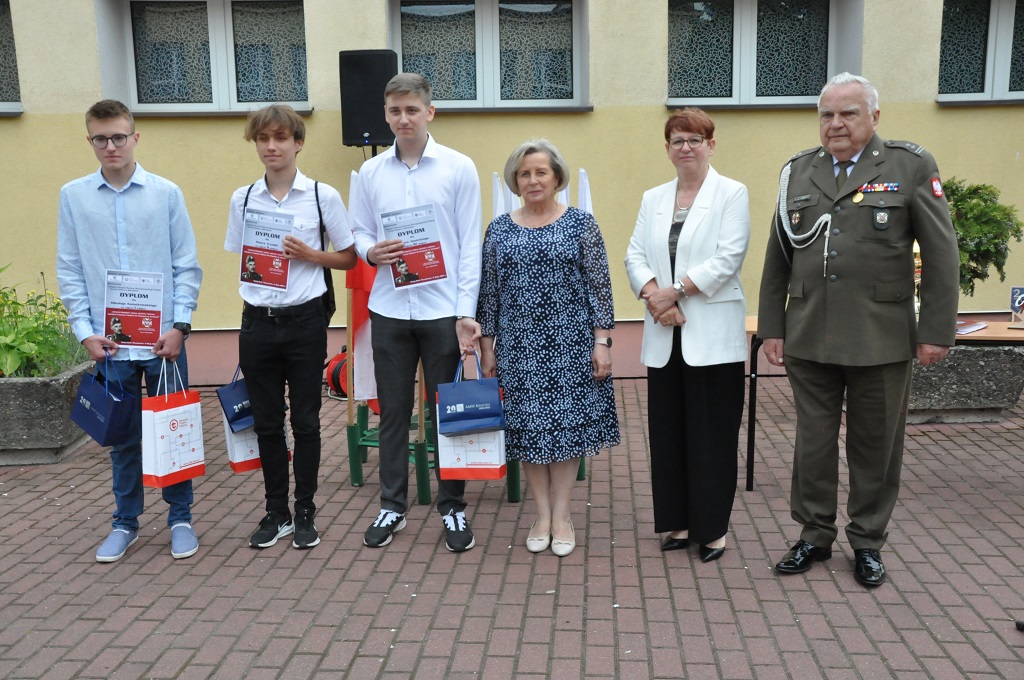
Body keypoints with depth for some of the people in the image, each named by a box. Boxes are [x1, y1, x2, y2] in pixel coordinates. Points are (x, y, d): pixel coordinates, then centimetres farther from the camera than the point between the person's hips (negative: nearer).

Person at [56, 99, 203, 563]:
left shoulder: (166, 193, -1)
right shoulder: (74, 196, 3)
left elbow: (187, 266, 0)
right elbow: (70, 271, 4)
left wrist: (179, 325, -8)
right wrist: (84, 331, -3)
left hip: (163, 337, -1)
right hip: (109, 342, 1)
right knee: (122, 436, 11)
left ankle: (180, 518, 21)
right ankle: (125, 522, 26)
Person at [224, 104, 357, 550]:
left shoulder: (323, 196, -2)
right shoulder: (242, 199, 6)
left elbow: (349, 258, 4)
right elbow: (240, 259, 15)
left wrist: (310, 254, -12)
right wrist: (253, 299, 4)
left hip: (305, 321, -3)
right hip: (257, 324, 3)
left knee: (305, 420, 6)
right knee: (266, 422, 11)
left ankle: (304, 513, 22)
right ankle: (276, 513, 26)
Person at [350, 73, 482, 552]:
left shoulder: (458, 168, -1)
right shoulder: (371, 172, 6)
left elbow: (470, 245, -3)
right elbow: (359, 232, 11)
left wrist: (466, 312, -9)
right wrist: (370, 251, -13)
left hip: (442, 310, -2)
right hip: (389, 310, 3)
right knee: (393, 411, 11)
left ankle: (453, 508, 20)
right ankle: (392, 506, 24)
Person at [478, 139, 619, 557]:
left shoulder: (581, 224, 0)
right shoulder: (499, 230, 6)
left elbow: (599, 287, -2)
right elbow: (489, 293, 8)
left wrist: (602, 341, -7)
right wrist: (487, 346, 6)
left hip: (570, 343, -2)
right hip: (520, 345, 2)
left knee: (568, 422, 4)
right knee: (527, 425, 5)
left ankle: (562, 515, 18)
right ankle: (543, 515, 19)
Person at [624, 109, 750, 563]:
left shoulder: (731, 194, 0)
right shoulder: (652, 199, 14)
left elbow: (728, 258, -11)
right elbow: (635, 256, 6)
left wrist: (675, 292, -15)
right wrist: (654, 295, -11)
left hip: (712, 334, -4)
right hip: (665, 335, 5)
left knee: (711, 433, 1)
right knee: (668, 431, 8)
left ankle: (712, 528, 13)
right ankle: (679, 522, 20)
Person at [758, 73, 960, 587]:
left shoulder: (911, 167, -2)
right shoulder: (798, 172, 7)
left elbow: (941, 256, -3)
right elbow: (777, 259, 9)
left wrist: (936, 331, -6)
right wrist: (771, 328, 6)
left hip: (881, 341, -2)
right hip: (808, 340, 3)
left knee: (875, 447, 11)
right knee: (813, 443, 11)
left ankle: (867, 542, 28)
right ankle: (814, 535, 27)